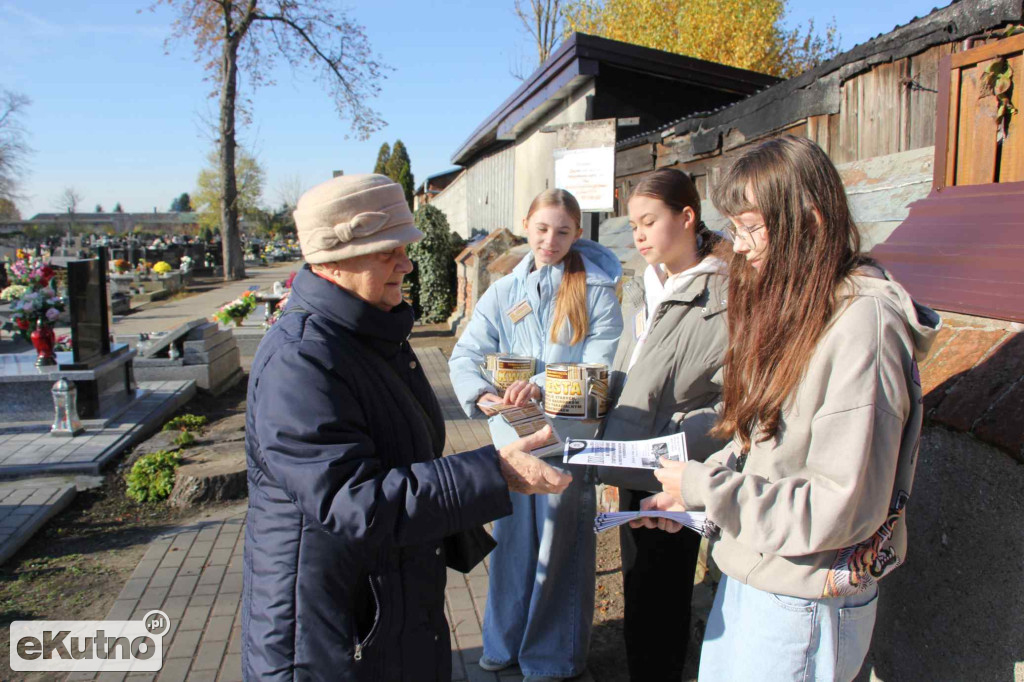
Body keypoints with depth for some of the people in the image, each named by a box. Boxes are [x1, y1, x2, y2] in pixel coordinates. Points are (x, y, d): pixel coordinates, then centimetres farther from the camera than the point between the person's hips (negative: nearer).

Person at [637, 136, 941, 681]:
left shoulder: (862, 325, -23)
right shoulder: (790, 302, 5)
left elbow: (840, 507, -25)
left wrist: (704, 487, -19)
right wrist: (687, 495, 0)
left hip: (803, 601, -8)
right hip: (747, 571, 8)